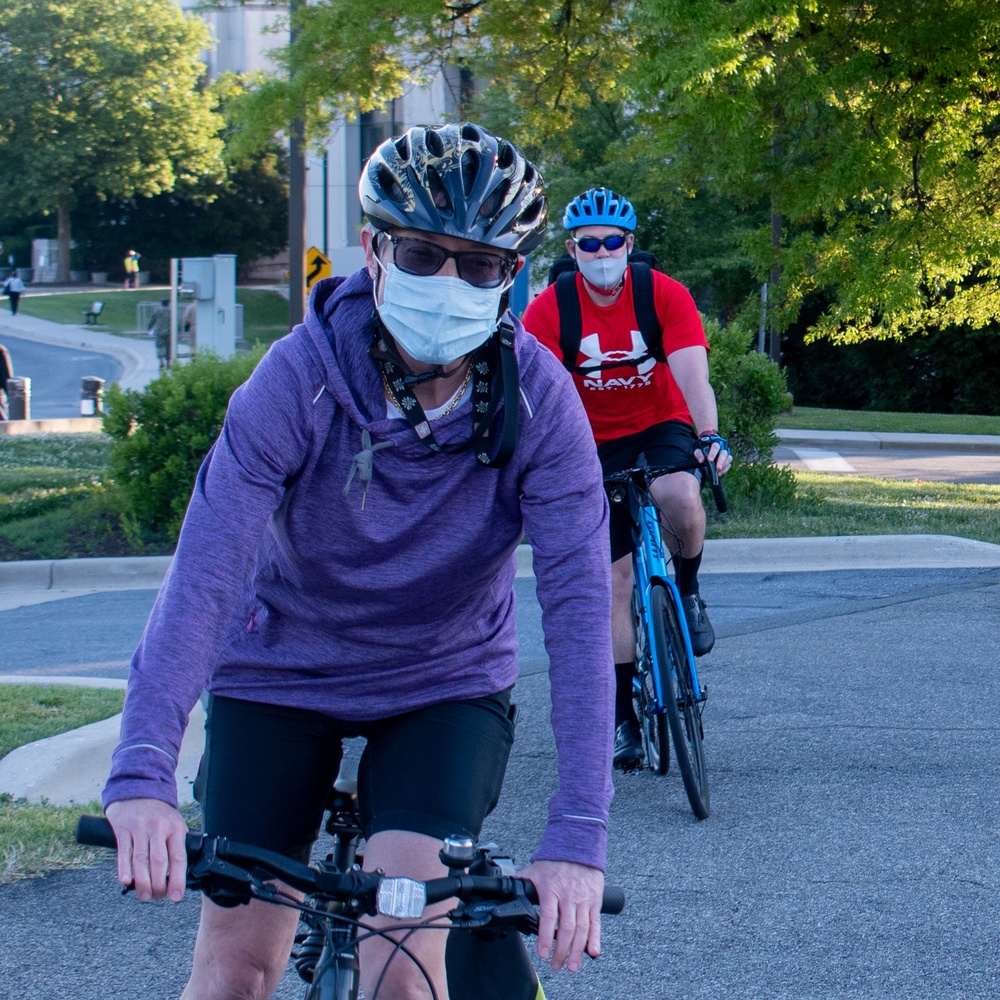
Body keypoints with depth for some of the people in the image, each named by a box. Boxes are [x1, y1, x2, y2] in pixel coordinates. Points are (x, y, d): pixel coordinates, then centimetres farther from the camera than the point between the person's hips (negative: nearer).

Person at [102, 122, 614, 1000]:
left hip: (445, 684, 0)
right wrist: (142, 777, -47)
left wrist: (577, 840, -40)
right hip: (282, 673, 0)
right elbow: (206, 572, -33)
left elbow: (579, 605, -29)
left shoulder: (539, 401, -23)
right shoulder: (300, 379, -24)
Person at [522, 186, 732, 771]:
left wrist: (709, 435, -42)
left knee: (679, 496, -36)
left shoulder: (666, 295, -15)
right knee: (615, 580, -1)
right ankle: (625, 718, 10)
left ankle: (688, 590, -5)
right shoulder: (548, 311, -14)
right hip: (600, 443, 1)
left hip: (663, 425, -1)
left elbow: (692, 374, -25)